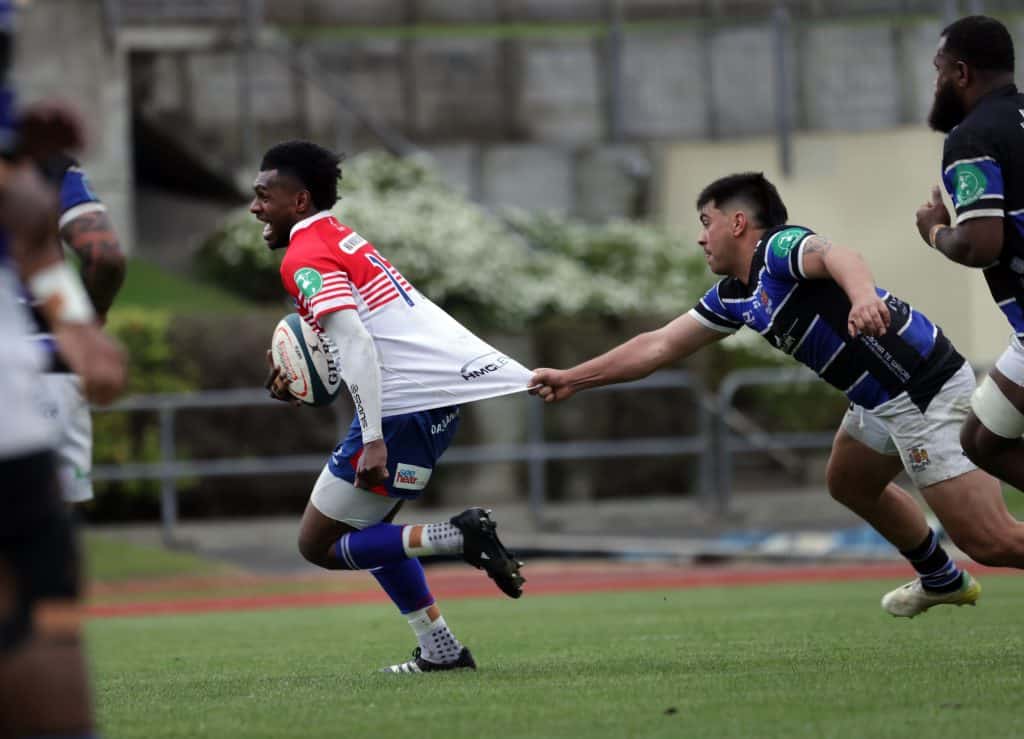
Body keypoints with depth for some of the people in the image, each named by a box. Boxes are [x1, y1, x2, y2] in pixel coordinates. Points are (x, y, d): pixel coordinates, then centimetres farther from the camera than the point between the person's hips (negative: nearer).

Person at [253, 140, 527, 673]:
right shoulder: (344, 239, 22)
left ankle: (457, 538, -14)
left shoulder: (305, 258, -8)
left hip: (408, 404, -9)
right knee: (366, 527, 25)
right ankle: (440, 649, 18)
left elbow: (357, 344, -20)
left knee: (318, 544, 1)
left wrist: (373, 442, -25)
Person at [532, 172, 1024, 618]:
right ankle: (942, 582, 48)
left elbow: (835, 256, -36)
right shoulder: (733, 296, 15)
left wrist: (862, 295, -58)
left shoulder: (780, 249, -13)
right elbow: (660, 346, 23)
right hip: (882, 400, 10)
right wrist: (572, 379, 23)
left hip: (924, 391, -10)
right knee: (850, 485, 33)